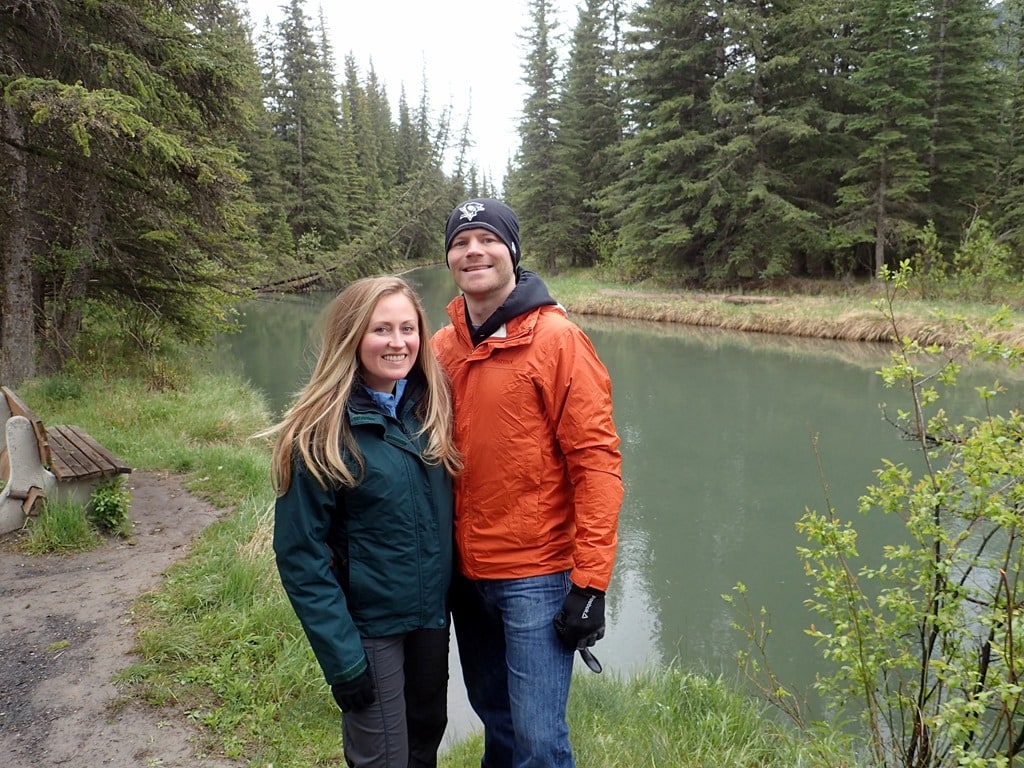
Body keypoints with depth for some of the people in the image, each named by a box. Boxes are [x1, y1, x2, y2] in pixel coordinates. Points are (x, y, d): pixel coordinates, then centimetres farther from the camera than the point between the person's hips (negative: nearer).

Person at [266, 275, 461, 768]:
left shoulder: (432, 409, -3)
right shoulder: (322, 432, -19)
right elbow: (299, 554, -16)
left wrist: (444, 597, 2)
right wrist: (341, 657, -16)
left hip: (432, 616, 5)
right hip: (367, 625, -5)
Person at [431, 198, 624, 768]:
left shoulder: (557, 339, -11)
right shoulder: (442, 347, 4)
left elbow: (596, 460, -14)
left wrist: (590, 581, -17)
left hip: (536, 575, -5)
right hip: (464, 573, 5)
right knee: (496, 719, 21)